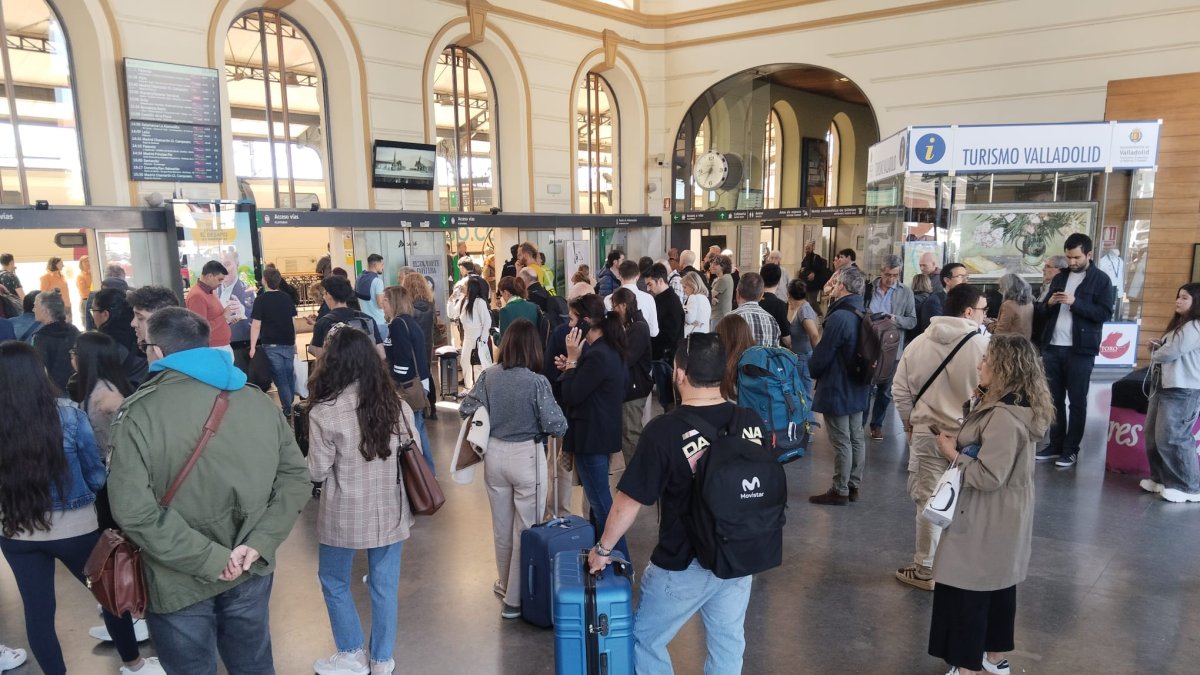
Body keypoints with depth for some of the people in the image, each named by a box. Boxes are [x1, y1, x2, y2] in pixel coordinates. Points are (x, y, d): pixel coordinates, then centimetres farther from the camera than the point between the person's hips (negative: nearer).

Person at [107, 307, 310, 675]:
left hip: (180, 581, -3)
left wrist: (209, 559, -19)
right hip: (250, 571, 3)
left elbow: (133, 510, -23)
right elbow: (295, 477, -3)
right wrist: (259, 544, -9)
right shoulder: (259, 401, -4)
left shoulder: (140, 413, -16)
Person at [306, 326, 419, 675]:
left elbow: (317, 471, -10)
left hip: (346, 514, -3)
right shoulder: (395, 402, -5)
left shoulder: (324, 411, -17)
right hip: (389, 510, 3)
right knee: (385, 585, 15)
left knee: (334, 581, 20)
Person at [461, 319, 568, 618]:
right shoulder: (537, 381, -18)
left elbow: (465, 410, -1)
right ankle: (515, 599, 18)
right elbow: (558, 426, -17)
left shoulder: (488, 376, -7)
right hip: (527, 457, -5)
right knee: (526, 528, 10)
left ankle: (505, 584, 42)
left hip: (494, 455, 5)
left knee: (501, 526, 22)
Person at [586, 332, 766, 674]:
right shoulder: (752, 423, -9)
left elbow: (628, 502, -16)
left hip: (682, 565, -5)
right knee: (728, 644, 22)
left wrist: (603, 548, 0)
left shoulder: (664, 430, -23)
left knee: (646, 640, 17)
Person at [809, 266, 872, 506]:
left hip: (837, 389, -9)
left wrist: (812, 370, -1)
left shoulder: (839, 317, -25)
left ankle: (839, 491, 10)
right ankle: (853, 486, 27)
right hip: (858, 388, 9)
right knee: (856, 438, 15)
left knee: (841, 442, 0)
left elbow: (821, 355, -21)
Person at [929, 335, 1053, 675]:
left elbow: (989, 476, -28)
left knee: (967, 590, 1)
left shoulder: (1004, 417, -27)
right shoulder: (1009, 407, 6)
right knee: (998, 586, 22)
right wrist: (959, 440, -1)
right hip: (999, 518, 10)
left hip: (986, 521, -10)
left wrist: (952, 453, -17)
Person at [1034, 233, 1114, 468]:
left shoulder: (1101, 279, -2)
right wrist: (1049, 303, -6)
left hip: (1080, 350, -5)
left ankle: (1071, 449, 10)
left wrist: (1075, 302, -21)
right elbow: (1043, 311, 16)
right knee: (1055, 399, 10)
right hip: (1052, 347, 5)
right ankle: (1055, 445, 19)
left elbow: (1105, 313, -11)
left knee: (1077, 401, 3)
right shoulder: (1060, 277, 13)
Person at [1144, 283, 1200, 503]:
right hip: (1164, 385, 10)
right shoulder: (1179, 324, 21)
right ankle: (1161, 479, 22)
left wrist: (1155, 355, 4)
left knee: (1172, 438, -10)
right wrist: (1156, 346, 0)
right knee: (1153, 435, 11)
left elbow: (1172, 352, -17)